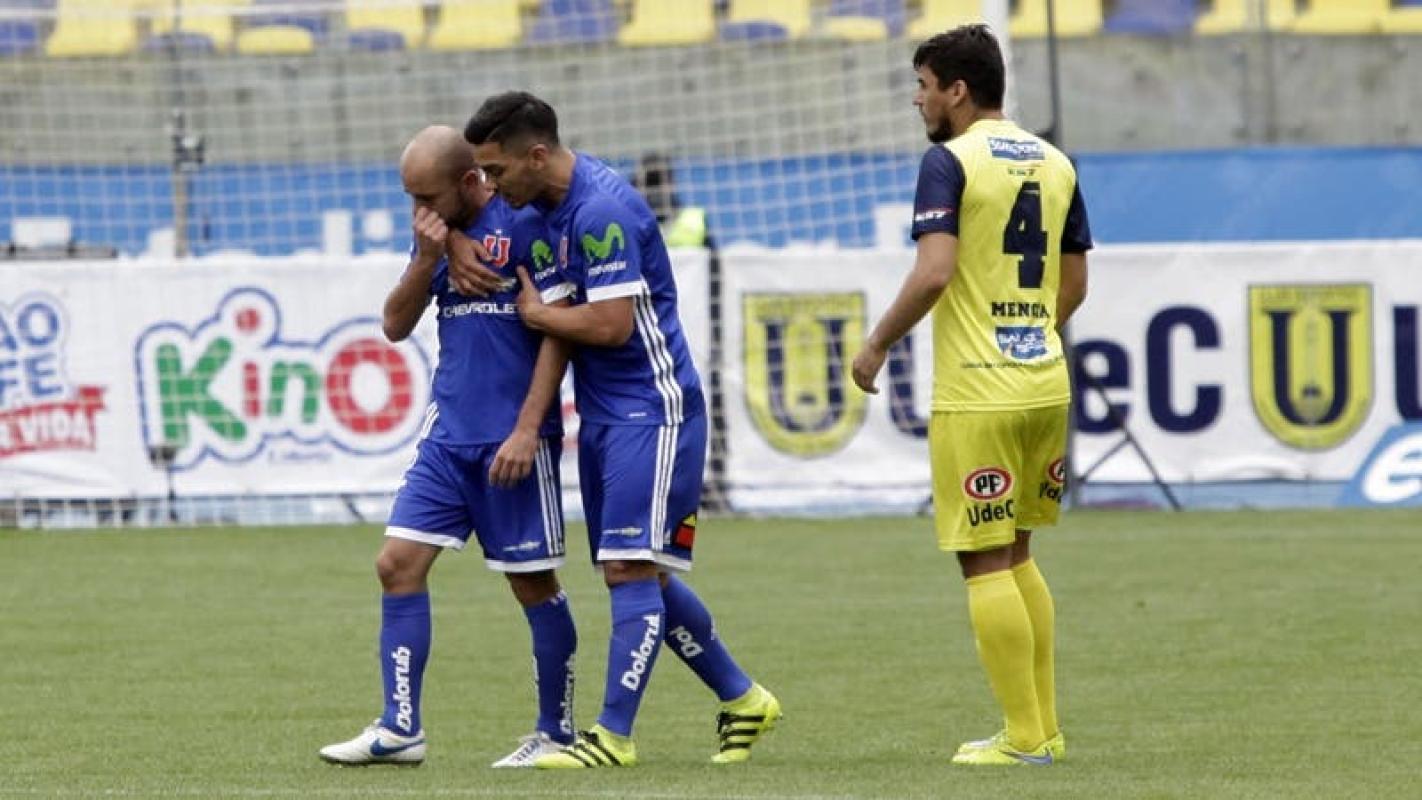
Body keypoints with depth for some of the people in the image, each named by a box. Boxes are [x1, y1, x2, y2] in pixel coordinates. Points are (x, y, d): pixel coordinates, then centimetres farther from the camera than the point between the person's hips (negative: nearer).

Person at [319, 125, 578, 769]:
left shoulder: (526, 226, -10)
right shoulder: (438, 232, 11)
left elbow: (559, 332, -11)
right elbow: (396, 325, 10)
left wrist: (527, 429, -16)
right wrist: (428, 258, -7)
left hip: (511, 441, -7)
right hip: (447, 432, 7)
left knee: (532, 582, 1)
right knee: (398, 563, -2)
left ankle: (556, 732, 13)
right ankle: (400, 730, 1)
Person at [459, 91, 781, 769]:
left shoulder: (602, 210, -21)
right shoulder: (545, 203, 9)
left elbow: (610, 324, -24)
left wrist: (537, 312, -7)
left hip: (651, 409, -10)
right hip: (601, 412, 10)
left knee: (631, 570, -12)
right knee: (634, 577, 11)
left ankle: (615, 735, -13)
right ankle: (742, 700, 23)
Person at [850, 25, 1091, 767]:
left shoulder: (950, 162, -11)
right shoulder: (1054, 164, 11)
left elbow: (933, 273, -20)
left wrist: (877, 344, -8)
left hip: (976, 395, -7)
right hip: (1045, 383, 7)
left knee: (987, 564, -2)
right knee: (1017, 555, 18)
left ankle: (1024, 736, -2)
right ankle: (1043, 725, 18)